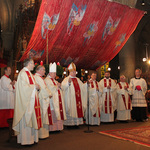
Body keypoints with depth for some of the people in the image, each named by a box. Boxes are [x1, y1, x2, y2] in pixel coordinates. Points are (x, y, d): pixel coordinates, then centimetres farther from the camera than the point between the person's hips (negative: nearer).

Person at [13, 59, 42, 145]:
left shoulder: (29, 73, 19)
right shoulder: (23, 73, -11)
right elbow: (24, 86, -21)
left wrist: (37, 87, 1)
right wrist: (34, 86, -12)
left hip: (32, 99, 10)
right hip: (26, 100, -10)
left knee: (31, 118, 10)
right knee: (26, 119, -5)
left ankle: (31, 137, 17)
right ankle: (26, 140, 3)